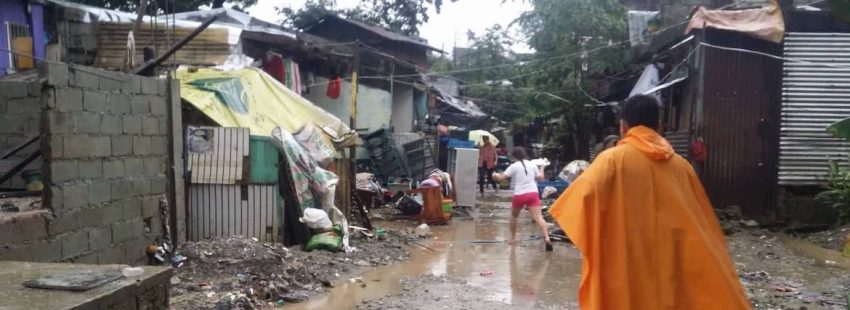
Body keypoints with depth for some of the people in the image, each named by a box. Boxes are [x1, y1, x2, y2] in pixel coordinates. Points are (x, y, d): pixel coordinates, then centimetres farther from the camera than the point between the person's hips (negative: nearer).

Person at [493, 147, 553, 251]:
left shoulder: (514, 166, 1)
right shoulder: (532, 165, 12)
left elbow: (501, 178, -2)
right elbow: (540, 178, 21)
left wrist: (495, 175, 19)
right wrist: (541, 168, 38)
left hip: (519, 195, -2)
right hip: (532, 193, 2)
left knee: (514, 215, 23)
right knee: (538, 217, -11)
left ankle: (513, 238, 32)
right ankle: (547, 238, -29)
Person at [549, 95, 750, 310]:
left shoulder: (613, 159, -9)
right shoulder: (681, 166, 4)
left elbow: (585, 194, -26)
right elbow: (703, 225, 8)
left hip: (623, 273, -3)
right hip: (670, 271, 4)